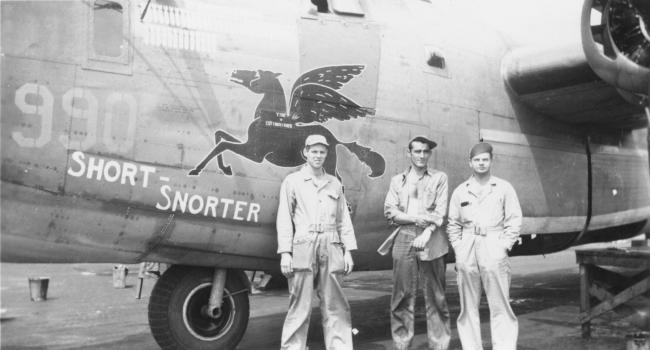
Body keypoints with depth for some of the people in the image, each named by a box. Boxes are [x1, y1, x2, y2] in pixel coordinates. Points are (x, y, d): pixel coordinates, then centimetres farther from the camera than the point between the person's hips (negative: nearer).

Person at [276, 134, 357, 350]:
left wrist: (348, 251, 8)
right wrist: (285, 253, -6)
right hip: (303, 248, -3)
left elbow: (344, 219, 15)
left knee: (335, 306, 5)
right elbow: (284, 219, 2)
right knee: (300, 306, -2)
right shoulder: (293, 181, 6)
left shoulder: (334, 184, 16)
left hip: (331, 249, 3)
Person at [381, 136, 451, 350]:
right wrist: (416, 218, -8)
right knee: (402, 296, 1)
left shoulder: (439, 178, 10)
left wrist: (427, 232, -14)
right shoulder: (397, 180, 15)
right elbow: (389, 211, 5)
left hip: (431, 241, -1)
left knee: (435, 296, 1)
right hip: (404, 240, 1)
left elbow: (440, 211, 0)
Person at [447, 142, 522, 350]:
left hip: (494, 247, -2)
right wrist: (458, 249, 4)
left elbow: (514, 220, 4)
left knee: (499, 305, -4)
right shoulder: (460, 191, 12)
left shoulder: (504, 188, 6)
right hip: (466, 249, 2)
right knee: (468, 306, 5)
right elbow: (453, 224, 14)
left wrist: (504, 246, -5)